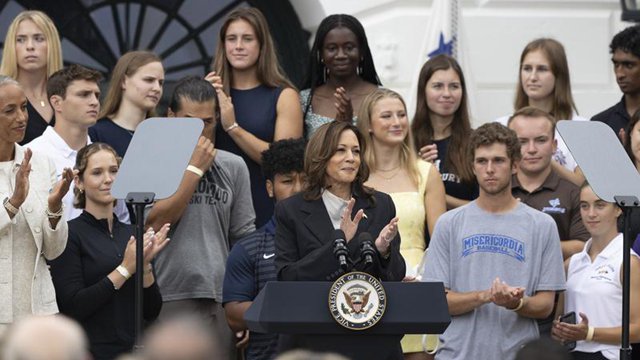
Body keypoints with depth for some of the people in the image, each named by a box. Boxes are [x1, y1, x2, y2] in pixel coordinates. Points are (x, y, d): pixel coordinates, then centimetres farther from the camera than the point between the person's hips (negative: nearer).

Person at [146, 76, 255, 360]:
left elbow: (244, 237, 15)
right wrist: (195, 168, -4)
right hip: (170, 301, -4)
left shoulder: (233, 167, 14)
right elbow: (156, 223, -11)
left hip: (221, 300, 4)